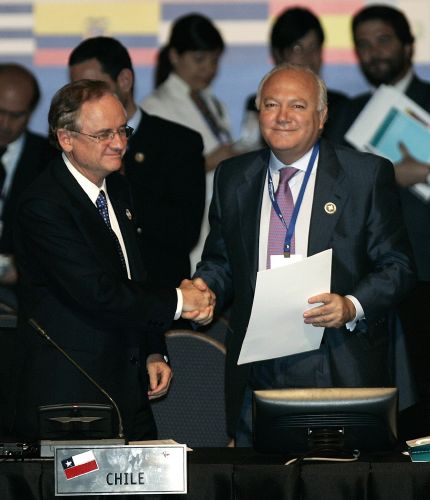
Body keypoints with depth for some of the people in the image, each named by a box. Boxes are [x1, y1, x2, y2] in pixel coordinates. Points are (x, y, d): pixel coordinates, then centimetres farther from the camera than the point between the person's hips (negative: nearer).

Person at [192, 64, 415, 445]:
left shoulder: (368, 175, 1)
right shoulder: (233, 178, 12)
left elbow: (397, 267, -1)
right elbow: (220, 260, 19)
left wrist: (352, 307, -18)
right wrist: (204, 291, -4)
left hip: (340, 375, -3)